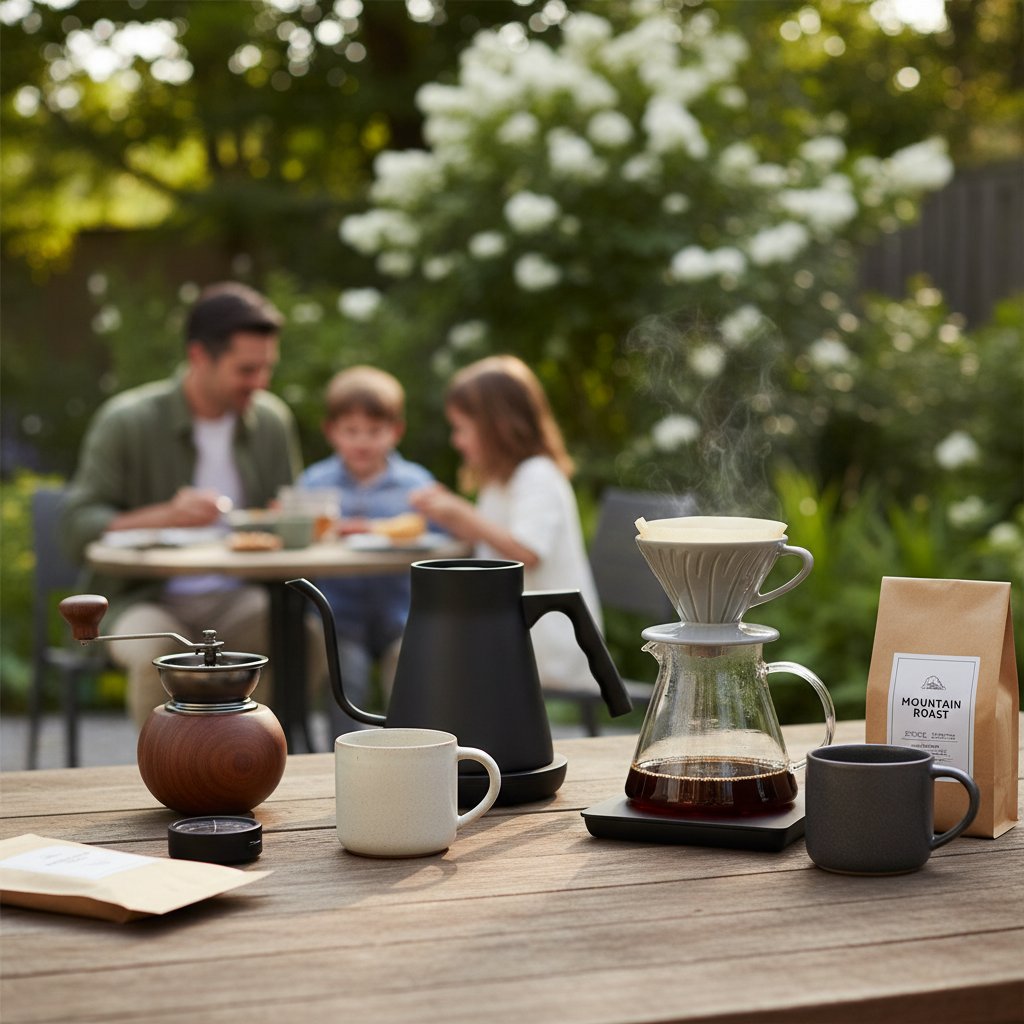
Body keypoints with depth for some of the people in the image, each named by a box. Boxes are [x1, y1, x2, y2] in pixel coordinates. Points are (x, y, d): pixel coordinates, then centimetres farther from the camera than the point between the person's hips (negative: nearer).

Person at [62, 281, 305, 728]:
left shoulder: (273, 419, 8)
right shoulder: (127, 420, -7)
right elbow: (78, 528, -11)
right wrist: (165, 516, -26)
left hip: (237, 598, 4)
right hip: (144, 599, -4)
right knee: (158, 650, -37)